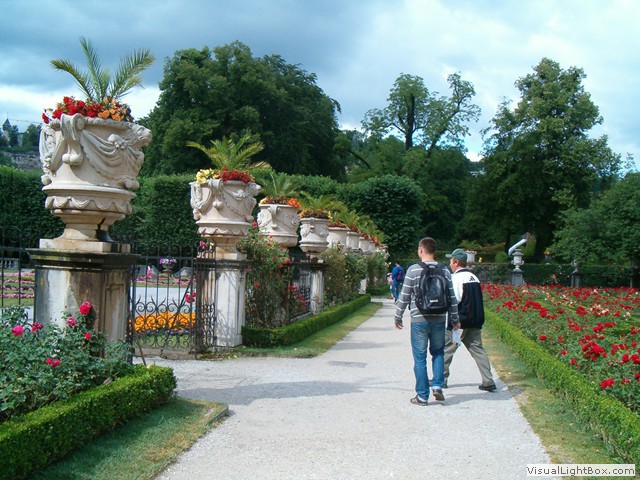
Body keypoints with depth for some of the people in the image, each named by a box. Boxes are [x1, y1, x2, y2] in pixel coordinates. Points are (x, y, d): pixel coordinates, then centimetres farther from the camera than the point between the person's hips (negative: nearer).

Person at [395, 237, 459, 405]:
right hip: (439, 320, 3)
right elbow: (452, 297, 6)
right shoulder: (444, 271, 2)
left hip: (419, 320, -3)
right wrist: (455, 319, 17)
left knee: (420, 357, 5)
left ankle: (422, 395, 8)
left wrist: (397, 317, 7)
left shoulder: (413, 270, -7)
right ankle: (437, 385, 6)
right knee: (438, 352, 20)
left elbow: (404, 297, -5)